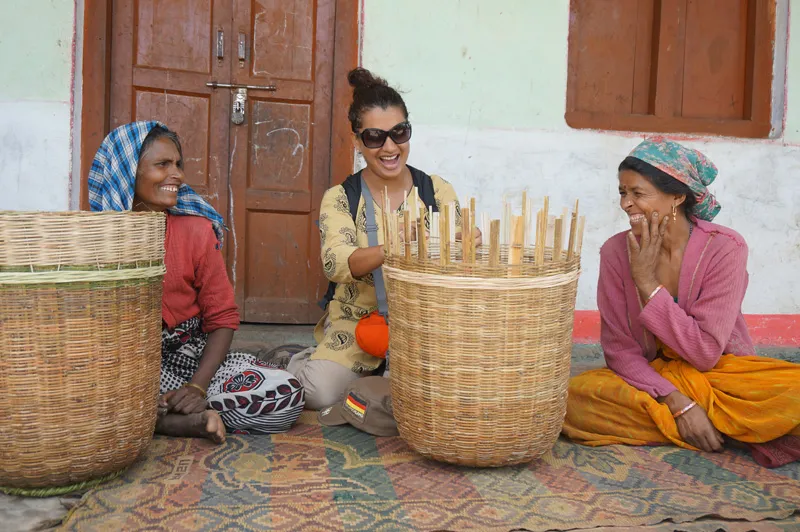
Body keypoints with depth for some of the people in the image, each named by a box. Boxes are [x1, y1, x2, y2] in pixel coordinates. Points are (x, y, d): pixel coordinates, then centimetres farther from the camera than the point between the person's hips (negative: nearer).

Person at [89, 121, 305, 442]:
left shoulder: (197, 230, -2)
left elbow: (222, 318, 0)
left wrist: (198, 385, -17)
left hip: (190, 356, 2)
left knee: (287, 396, -21)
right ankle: (191, 421, -18)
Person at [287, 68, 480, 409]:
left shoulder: (437, 191, 2)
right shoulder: (340, 198, -2)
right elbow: (335, 263, -21)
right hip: (356, 322, -2)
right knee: (320, 394, -23)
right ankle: (301, 362, 14)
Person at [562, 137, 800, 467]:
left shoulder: (724, 248, -13)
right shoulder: (616, 251, -7)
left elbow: (705, 353, -18)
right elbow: (618, 347, -10)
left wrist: (648, 284, -21)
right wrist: (677, 402, -23)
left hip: (722, 374, -2)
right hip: (651, 381, 3)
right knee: (575, 398, -28)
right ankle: (739, 431, -15)